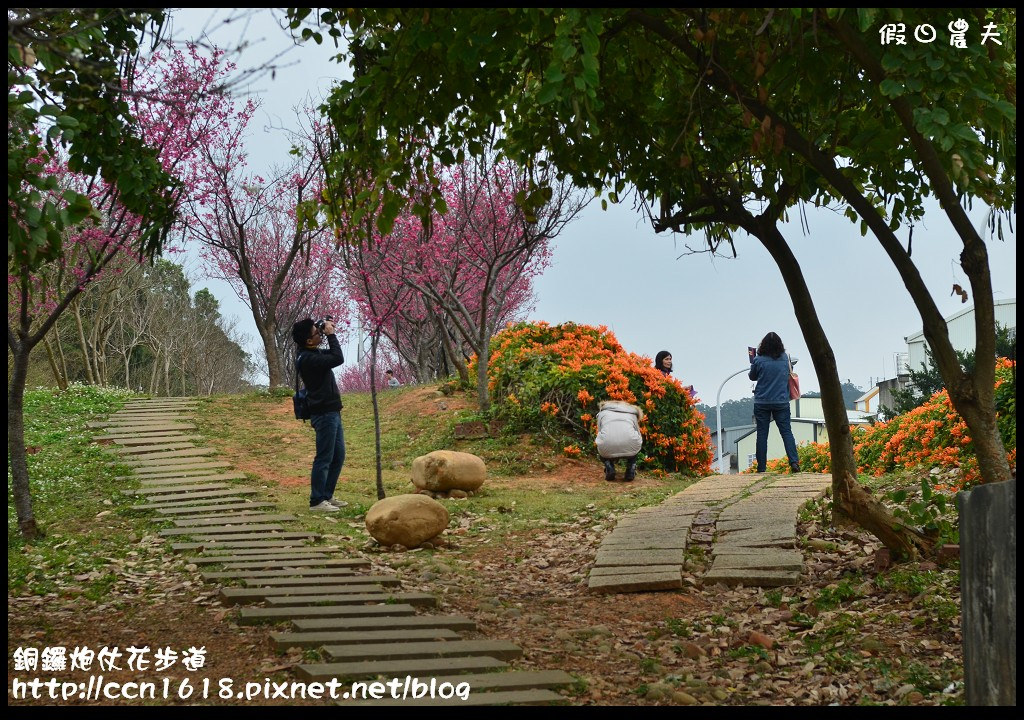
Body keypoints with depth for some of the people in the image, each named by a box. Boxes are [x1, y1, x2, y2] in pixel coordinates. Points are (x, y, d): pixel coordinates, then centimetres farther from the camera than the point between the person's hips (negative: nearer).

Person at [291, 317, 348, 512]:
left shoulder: (313, 354, 12)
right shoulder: (307, 359, -19)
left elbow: (333, 355, 26)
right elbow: (338, 358, -24)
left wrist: (329, 333, 11)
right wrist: (331, 334, -14)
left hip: (332, 412, 10)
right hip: (324, 414, -10)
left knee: (338, 457, 14)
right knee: (324, 459, -6)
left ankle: (327, 496, 21)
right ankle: (317, 501, -1)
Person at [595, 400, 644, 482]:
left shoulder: (602, 413, 31)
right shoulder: (632, 414, 32)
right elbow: (638, 435, 33)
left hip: (608, 448, 0)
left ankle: (609, 469, 12)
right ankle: (630, 471, 19)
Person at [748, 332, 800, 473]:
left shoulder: (759, 360, -10)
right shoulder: (785, 358, -2)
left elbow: (752, 377, 5)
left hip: (761, 402, -1)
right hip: (781, 402, 1)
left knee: (762, 434, 4)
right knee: (786, 431, 5)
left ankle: (761, 467, 5)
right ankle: (794, 461, -9)